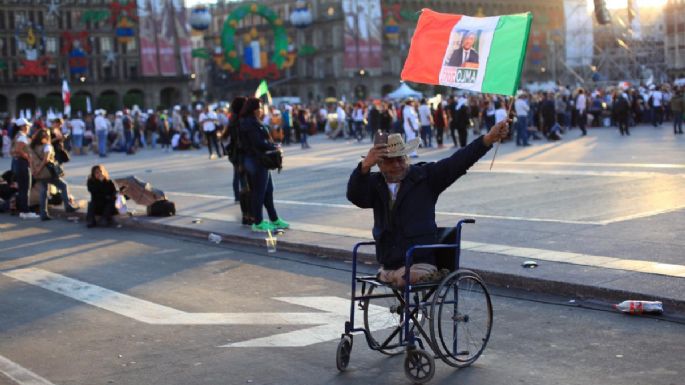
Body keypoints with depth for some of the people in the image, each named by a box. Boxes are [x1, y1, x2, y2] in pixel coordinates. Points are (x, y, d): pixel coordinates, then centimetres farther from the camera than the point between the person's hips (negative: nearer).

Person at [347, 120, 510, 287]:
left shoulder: (424, 176, 1)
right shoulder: (375, 184, 8)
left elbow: (457, 162, -10)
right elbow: (354, 195, -12)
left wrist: (488, 139, -23)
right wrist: (365, 166, -31)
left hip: (420, 265, -4)